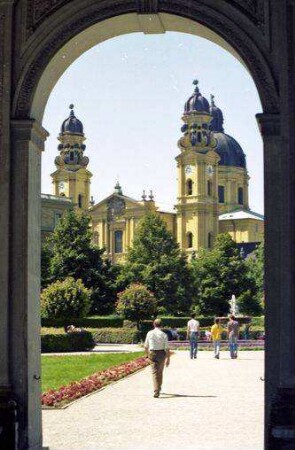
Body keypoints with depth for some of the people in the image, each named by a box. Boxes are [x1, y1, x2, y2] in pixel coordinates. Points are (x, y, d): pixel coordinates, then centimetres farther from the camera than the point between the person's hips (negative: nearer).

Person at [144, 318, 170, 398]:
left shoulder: (149, 333, -3)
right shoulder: (164, 335, -9)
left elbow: (146, 346, 5)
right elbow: (167, 348, -10)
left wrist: (147, 354, 20)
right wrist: (168, 358, -3)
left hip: (152, 353, 0)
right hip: (161, 353, 0)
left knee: (155, 372, 1)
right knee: (160, 372, 18)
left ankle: (156, 391, -13)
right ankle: (158, 388, 33)